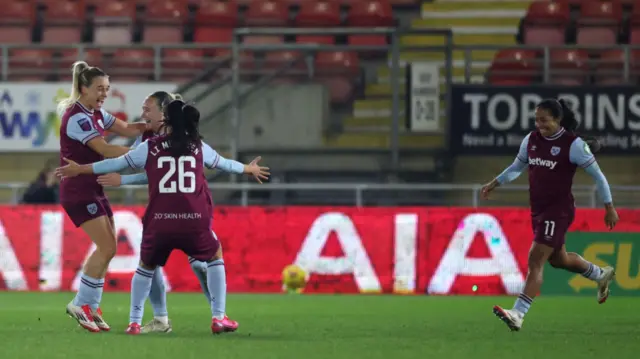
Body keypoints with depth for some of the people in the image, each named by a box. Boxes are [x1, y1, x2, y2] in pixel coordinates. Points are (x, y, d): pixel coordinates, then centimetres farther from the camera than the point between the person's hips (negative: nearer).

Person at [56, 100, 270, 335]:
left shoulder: (150, 147, 8)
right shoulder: (198, 147, 13)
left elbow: (118, 163, 15)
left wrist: (80, 169, 27)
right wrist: (248, 169, 53)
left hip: (159, 223, 0)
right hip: (195, 222, 0)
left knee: (146, 266, 26)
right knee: (214, 256, 27)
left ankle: (134, 322, 17)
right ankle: (218, 318, 17)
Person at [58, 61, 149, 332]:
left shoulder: (96, 114, 11)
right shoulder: (77, 118, -19)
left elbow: (127, 129, 10)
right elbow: (104, 149, -27)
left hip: (93, 189, 9)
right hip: (78, 192, -9)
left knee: (107, 248, 7)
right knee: (107, 248, -12)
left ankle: (91, 307, 13)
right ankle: (81, 305, -2)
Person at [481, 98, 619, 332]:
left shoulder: (573, 144, -13)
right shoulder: (531, 140, 5)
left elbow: (597, 175, -6)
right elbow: (517, 167, 21)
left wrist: (609, 207, -4)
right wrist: (495, 183, 10)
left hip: (558, 210, -8)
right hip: (538, 209, 8)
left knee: (535, 261, -16)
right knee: (557, 259, 23)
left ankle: (518, 314, -21)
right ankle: (601, 275, 50)